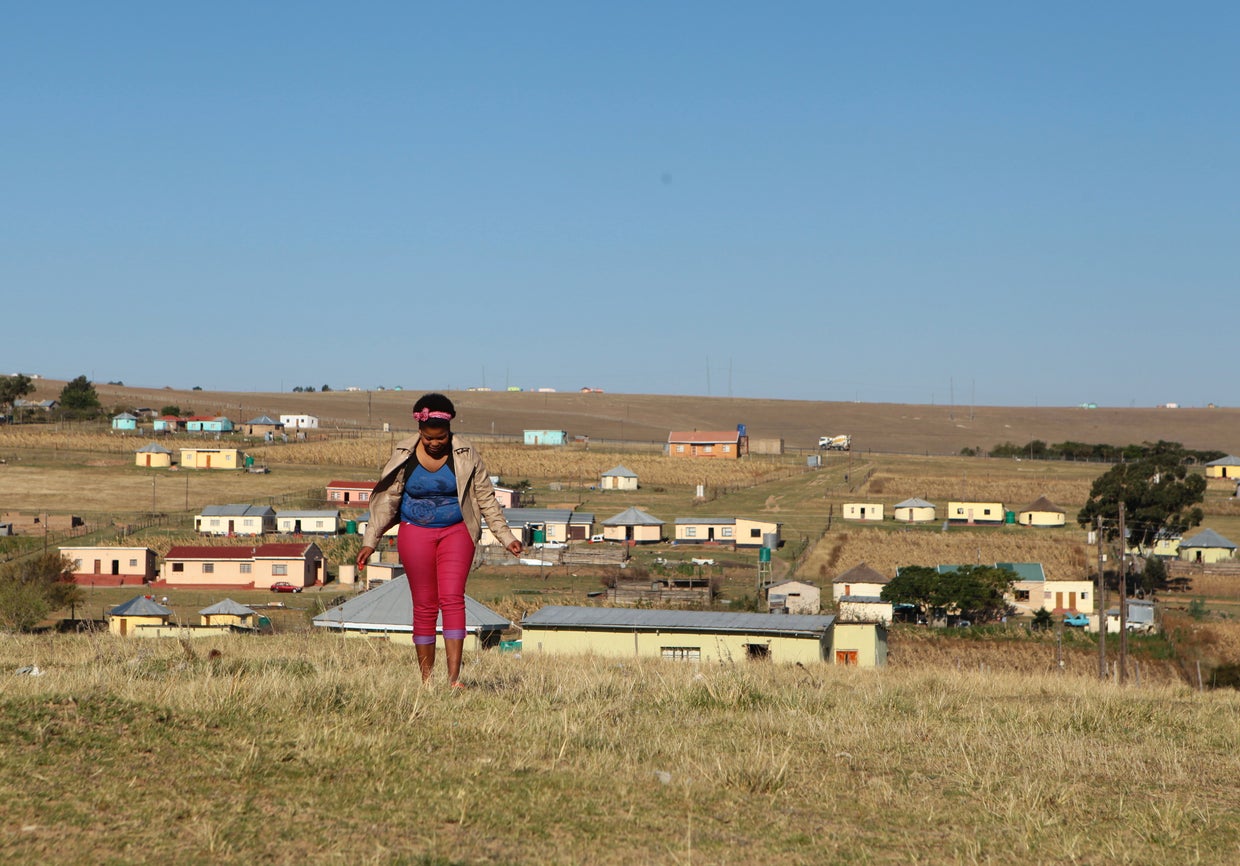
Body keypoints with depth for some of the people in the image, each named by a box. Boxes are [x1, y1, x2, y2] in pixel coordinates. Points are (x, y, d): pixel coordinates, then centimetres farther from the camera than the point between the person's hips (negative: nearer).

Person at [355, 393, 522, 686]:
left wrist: (506, 537, 4)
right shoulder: (404, 455, -2)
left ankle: (454, 677, -19)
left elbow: (486, 498, 5)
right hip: (415, 533, 1)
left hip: (456, 532, -1)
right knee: (424, 606, 0)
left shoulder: (465, 455, -3)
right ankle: (426, 677, 7)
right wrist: (369, 542, -1)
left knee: (452, 599, -14)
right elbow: (386, 500, 4)